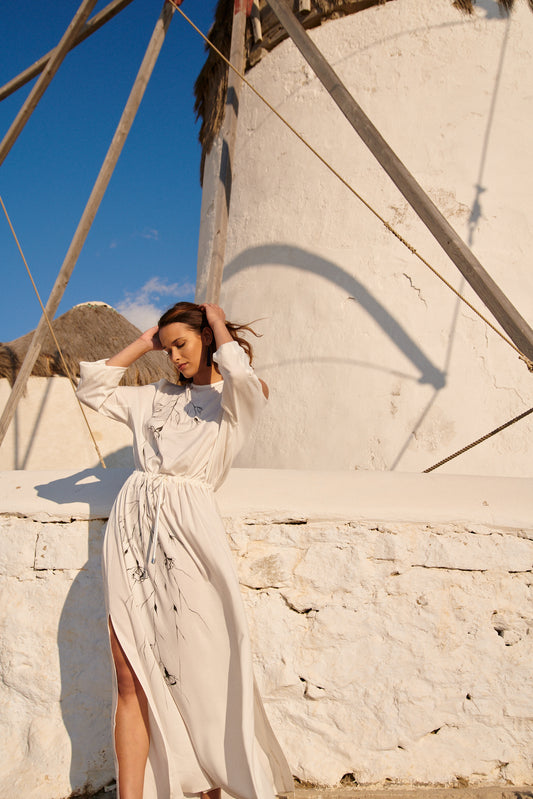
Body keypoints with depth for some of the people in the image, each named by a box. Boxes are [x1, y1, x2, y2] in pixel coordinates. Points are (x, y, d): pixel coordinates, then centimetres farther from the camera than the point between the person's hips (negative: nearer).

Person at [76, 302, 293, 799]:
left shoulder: (235, 399, 8)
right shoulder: (155, 398, 23)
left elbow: (240, 372, -15)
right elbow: (92, 389, 22)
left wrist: (220, 325, 4)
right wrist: (144, 343, 21)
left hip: (186, 528, -4)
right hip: (131, 527, 4)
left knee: (199, 673, -1)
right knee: (131, 678, 0)